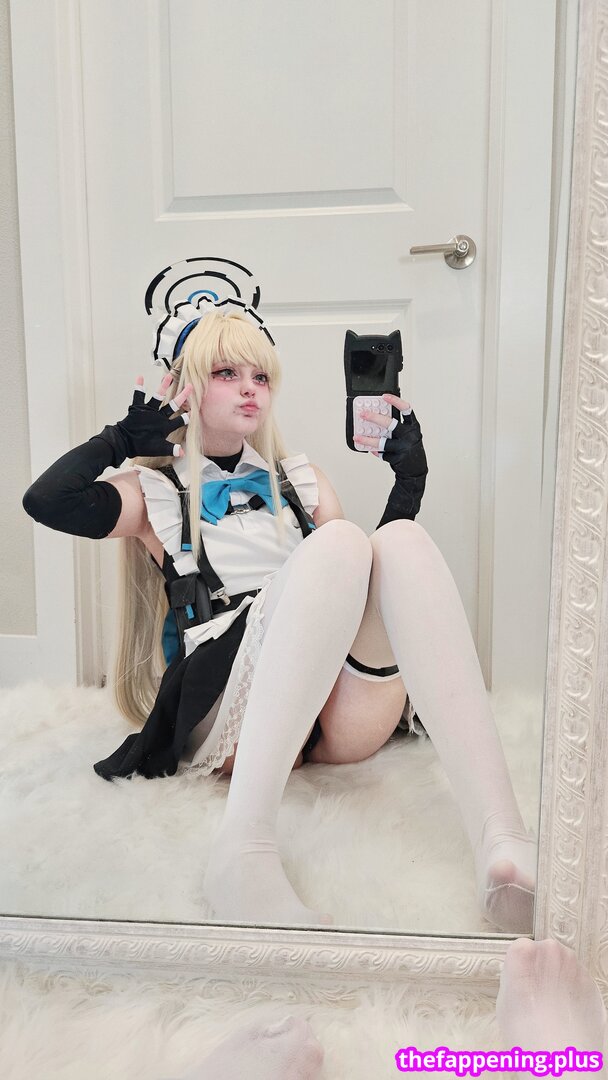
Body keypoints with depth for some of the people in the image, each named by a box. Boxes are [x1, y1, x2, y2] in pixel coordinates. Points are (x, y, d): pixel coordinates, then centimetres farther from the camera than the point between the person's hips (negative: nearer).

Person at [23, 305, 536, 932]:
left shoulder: (300, 479, 28)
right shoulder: (158, 492, 16)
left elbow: (366, 579, 22)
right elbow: (44, 501, -3)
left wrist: (408, 477, 15)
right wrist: (123, 439, 9)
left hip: (343, 708, 4)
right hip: (235, 710, -3)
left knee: (401, 539, -24)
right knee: (339, 540, -28)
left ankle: (499, 839, -42)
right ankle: (243, 851, -42)